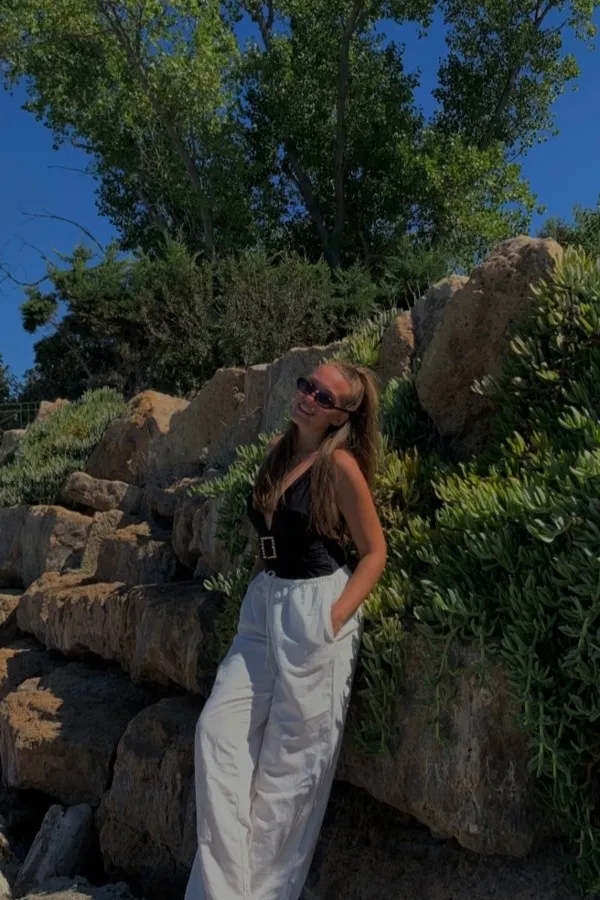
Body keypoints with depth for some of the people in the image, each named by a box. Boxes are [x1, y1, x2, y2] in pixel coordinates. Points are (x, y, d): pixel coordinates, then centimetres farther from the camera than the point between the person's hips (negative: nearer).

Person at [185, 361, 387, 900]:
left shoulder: (339, 464, -10)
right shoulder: (279, 452, 10)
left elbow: (375, 553, -8)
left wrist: (336, 617, -16)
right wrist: (261, 591, 14)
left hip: (315, 611, -7)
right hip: (264, 607, 7)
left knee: (292, 756, 3)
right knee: (218, 729, -1)